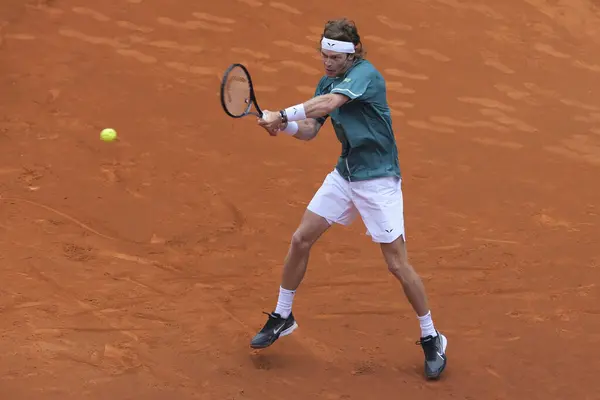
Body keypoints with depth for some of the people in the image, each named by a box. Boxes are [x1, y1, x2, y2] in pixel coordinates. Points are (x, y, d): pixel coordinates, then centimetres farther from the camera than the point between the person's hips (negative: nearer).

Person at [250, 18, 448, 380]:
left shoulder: (366, 74, -20)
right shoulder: (327, 83, 6)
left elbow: (327, 104, -36)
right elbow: (309, 130, 4)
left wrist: (283, 114, -31)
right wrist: (287, 126, -17)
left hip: (379, 180, -8)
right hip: (344, 175, 8)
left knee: (398, 264, -6)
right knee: (301, 239, 5)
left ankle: (432, 339, 9)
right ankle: (283, 317, 24)